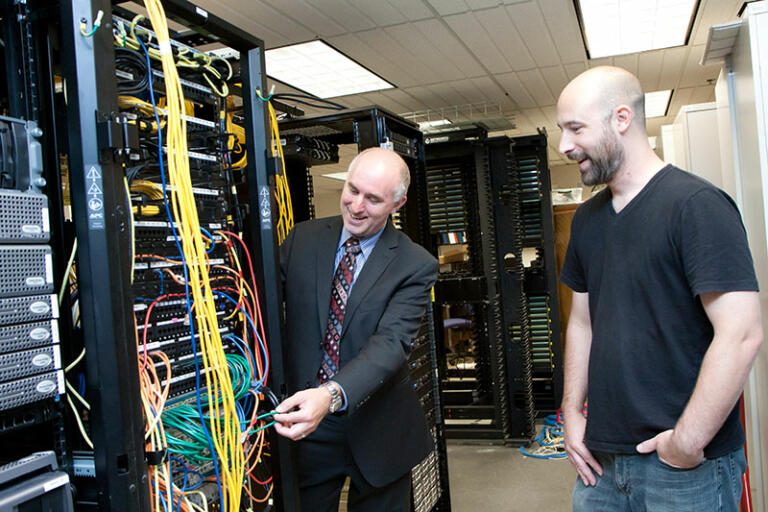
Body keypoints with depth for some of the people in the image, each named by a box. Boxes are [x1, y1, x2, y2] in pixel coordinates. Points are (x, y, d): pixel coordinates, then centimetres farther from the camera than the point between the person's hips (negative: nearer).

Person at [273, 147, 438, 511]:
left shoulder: (415, 266, -10)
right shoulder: (303, 239, 0)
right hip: (304, 425, 2)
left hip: (376, 431, -1)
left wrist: (331, 395, -37)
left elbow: (391, 342, -22)